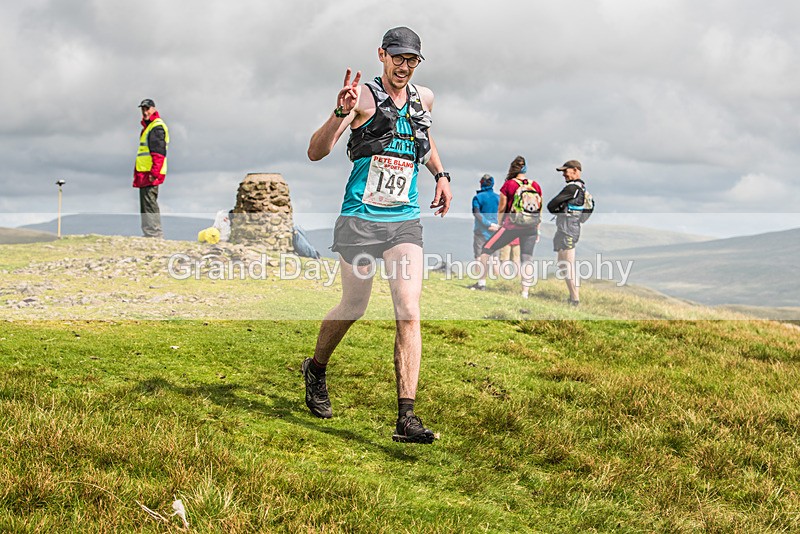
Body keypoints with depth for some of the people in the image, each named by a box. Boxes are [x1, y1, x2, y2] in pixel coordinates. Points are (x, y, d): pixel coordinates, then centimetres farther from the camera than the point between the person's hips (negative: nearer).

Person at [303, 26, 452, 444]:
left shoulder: (424, 99, 9)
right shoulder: (364, 97, -9)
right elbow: (316, 152, -19)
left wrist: (441, 174, 18)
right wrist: (341, 113, -34)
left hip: (405, 221, 4)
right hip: (360, 218, -4)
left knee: (409, 313, -10)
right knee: (353, 308, 10)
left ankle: (406, 418, -11)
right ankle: (316, 370, 40)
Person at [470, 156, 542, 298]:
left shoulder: (509, 185, -4)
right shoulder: (536, 186, 6)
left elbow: (501, 208, 2)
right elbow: (539, 210, 10)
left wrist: (499, 225, 15)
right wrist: (537, 230, 18)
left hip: (511, 226, -3)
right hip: (531, 228, 4)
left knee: (486, 250, 9)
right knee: (527, 259, 6)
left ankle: (481, 282, 11)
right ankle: (525, 292, 0)